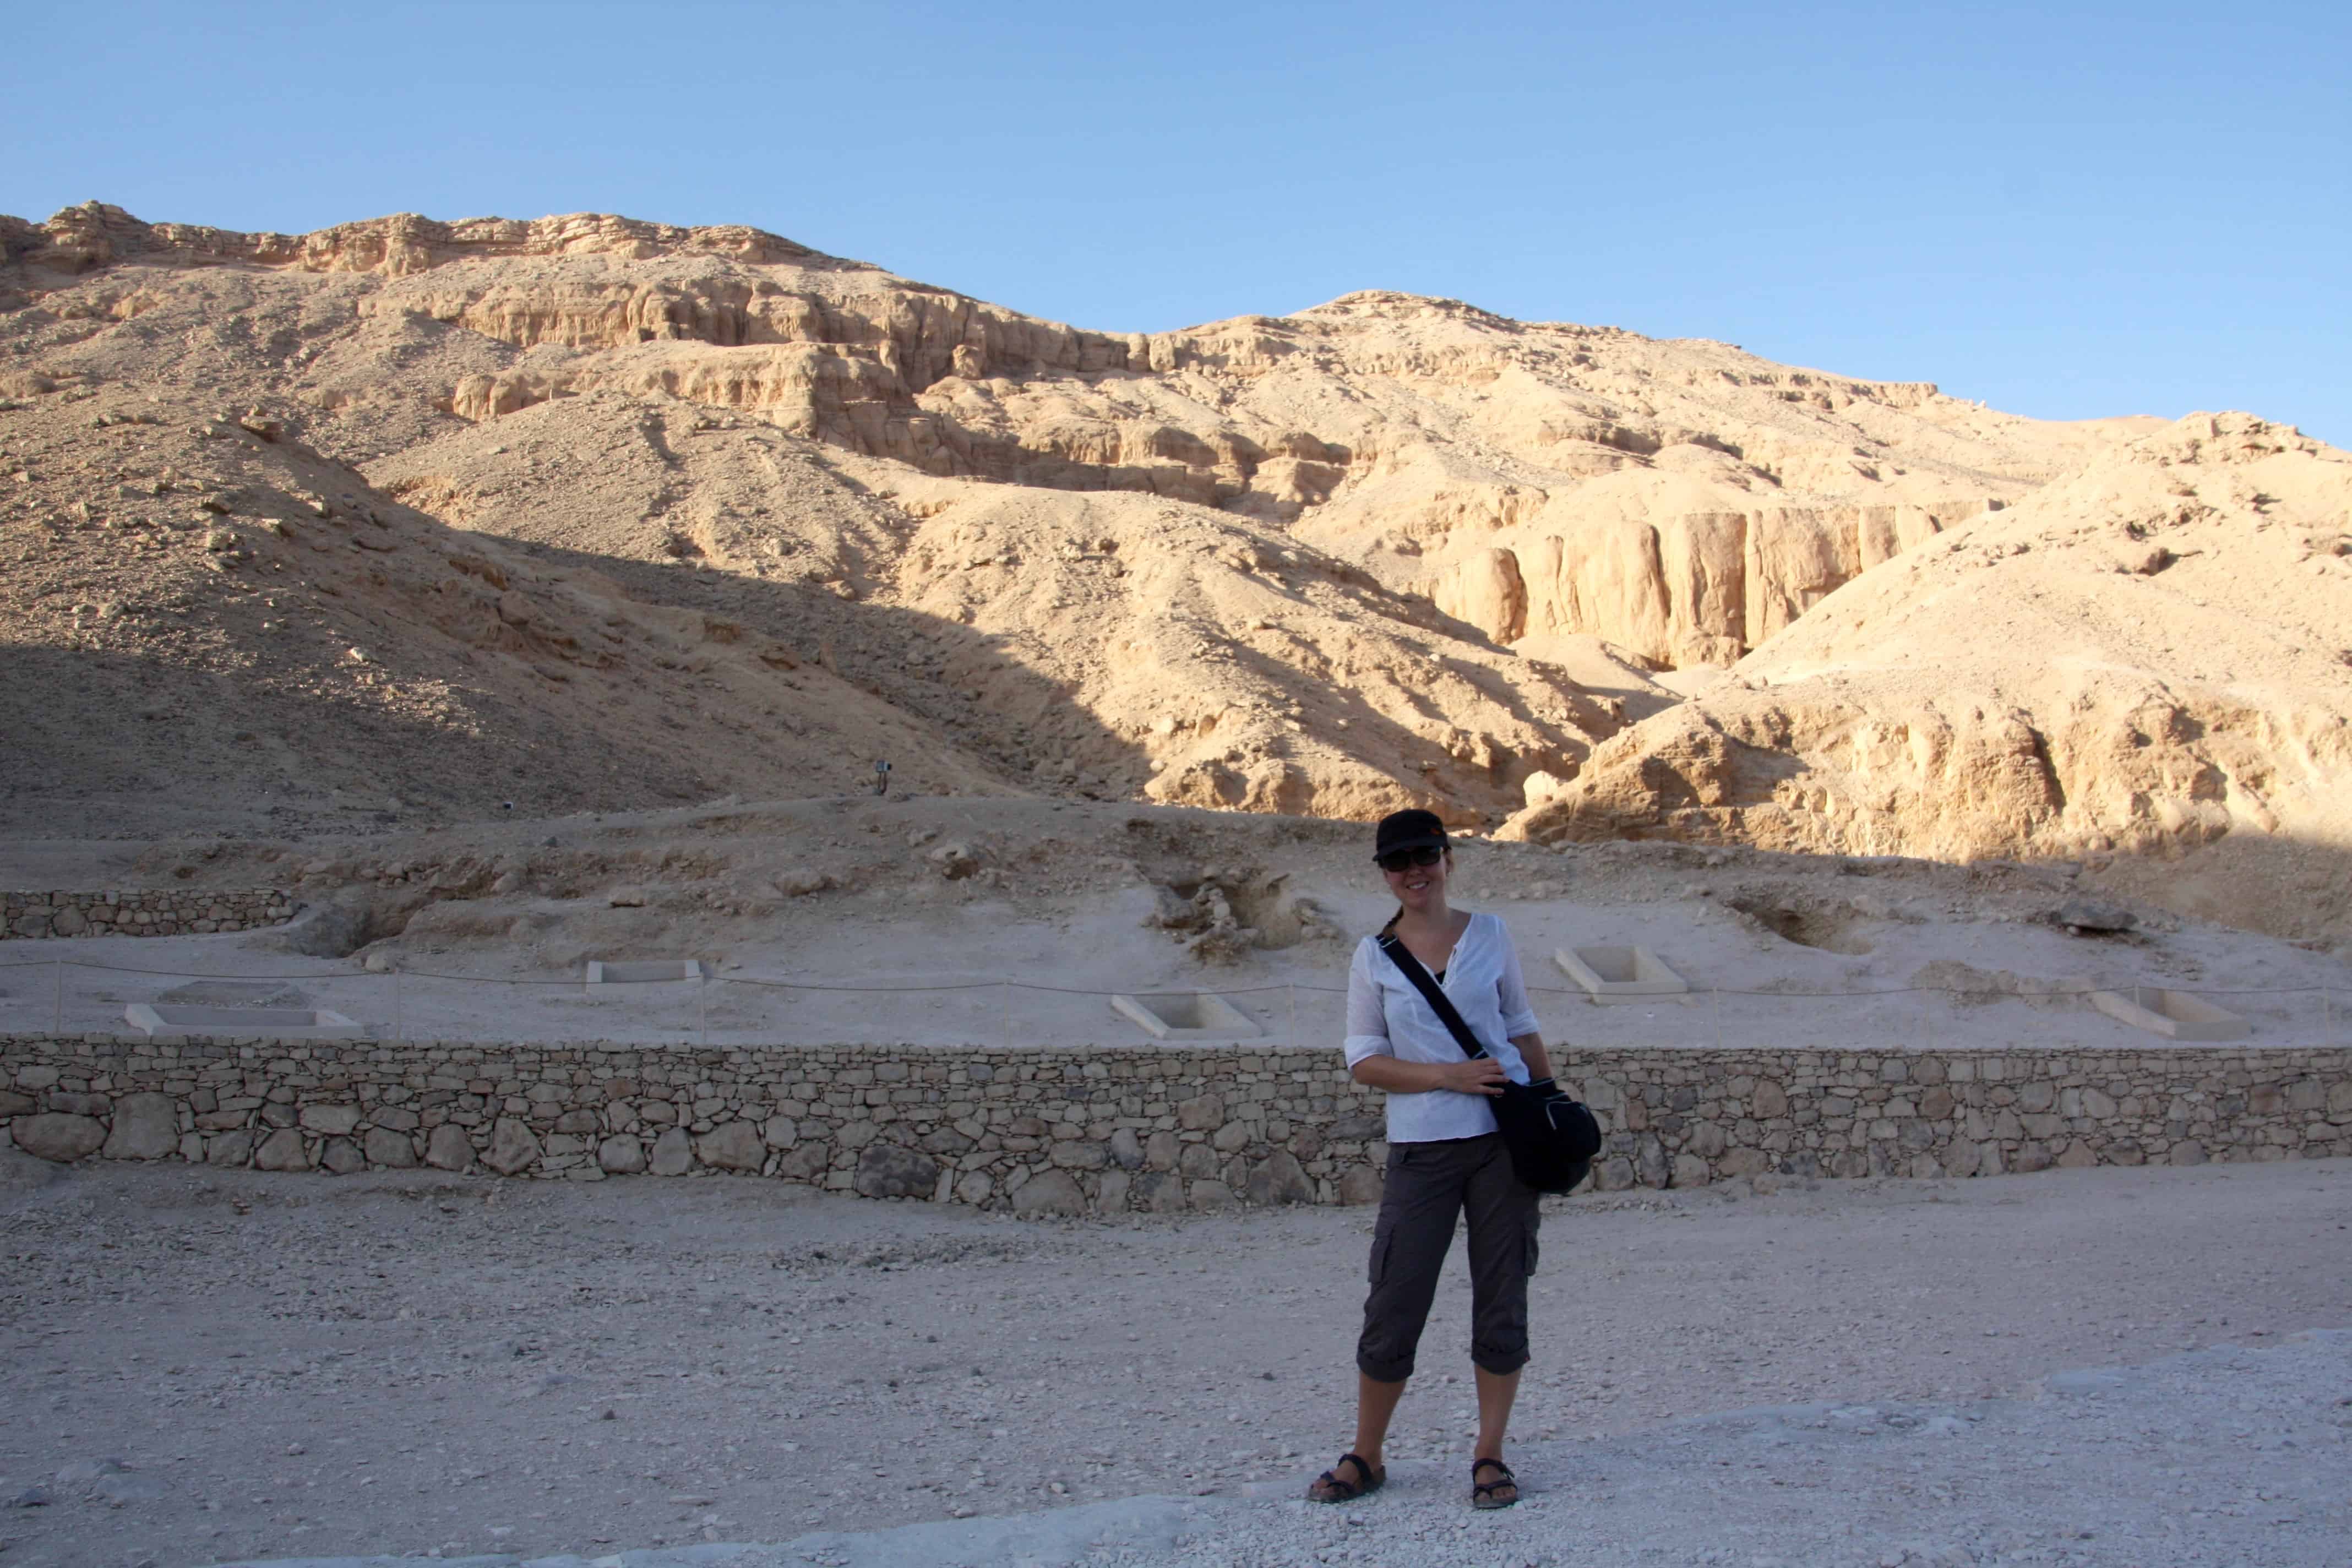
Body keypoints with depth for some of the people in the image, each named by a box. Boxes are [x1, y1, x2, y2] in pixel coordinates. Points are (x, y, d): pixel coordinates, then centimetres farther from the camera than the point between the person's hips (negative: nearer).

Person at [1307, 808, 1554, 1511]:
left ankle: (1489, 1457, 16)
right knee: (1394, 1305, -2)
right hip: (1421, 1147, -1)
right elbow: (1363, 1060, -1)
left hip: (1506, 1137, 2)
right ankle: (1365, 1458, 14)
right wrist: (1447, 1075, -13)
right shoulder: (1374, 956, 2)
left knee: (1502, 1300, 5)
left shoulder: (1490, 935, 6)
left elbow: (1522, 1029, 14)